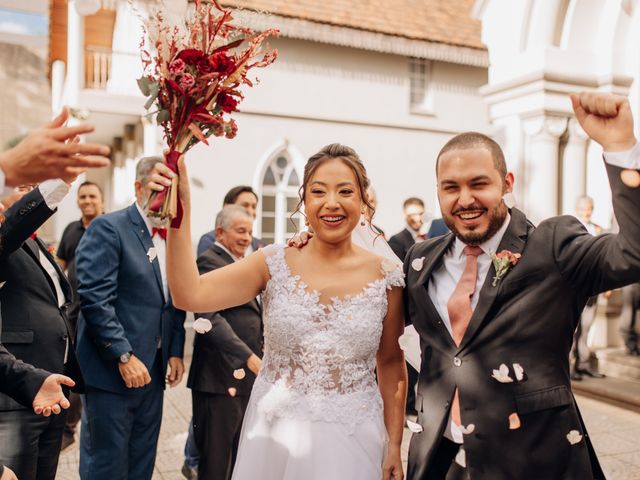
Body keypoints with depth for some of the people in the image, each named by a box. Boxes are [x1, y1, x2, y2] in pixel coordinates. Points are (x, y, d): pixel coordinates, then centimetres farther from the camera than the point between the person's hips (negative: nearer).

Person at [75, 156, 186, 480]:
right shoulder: (108, 228, -11)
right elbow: (95, 298, -19)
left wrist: (175, 351, 7)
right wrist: (124, 356, -20)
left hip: (153, 369, 7)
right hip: (113, 371, -6)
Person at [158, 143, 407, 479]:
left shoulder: (386, 277, -7)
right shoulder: (274, 264, -8)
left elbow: (391, 364, 3)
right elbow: (189, 295, -19)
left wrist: (395, 446, 5)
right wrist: (179, 212, -27)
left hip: (351, 440, 0)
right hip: (273, 434, 1)